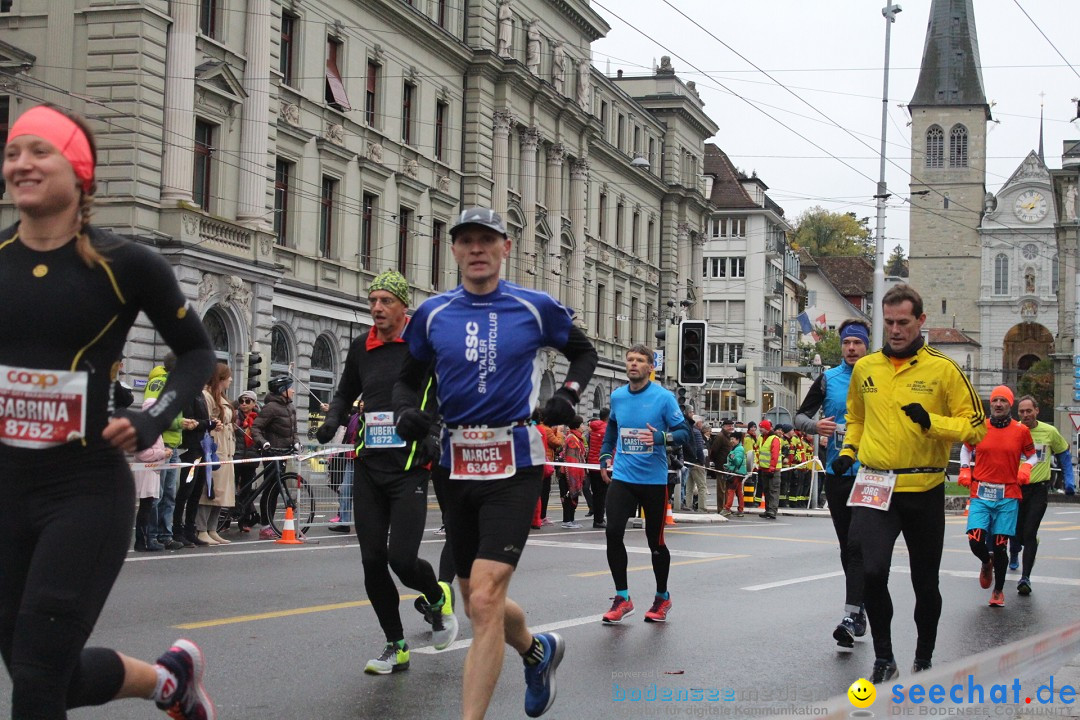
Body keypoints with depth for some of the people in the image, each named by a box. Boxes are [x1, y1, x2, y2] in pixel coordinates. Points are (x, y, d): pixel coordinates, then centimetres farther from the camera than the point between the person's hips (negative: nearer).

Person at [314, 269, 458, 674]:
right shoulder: (361, 348, 12)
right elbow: (346, 392, 26)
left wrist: (436, 435, -15)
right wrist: (333, 420, 6)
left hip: (409, 469, -5)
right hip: (368, 467, 5)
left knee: (402, 559, -13)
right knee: (373, 562, 3)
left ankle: (438, 598, 21)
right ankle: (396, 648, 16)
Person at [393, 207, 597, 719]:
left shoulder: (536, 307, 1)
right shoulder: (432, 314, 6)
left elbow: (584, 353, 17)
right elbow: (408, 378, 17)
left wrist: (569, 393, -2)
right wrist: (406, 411, -5)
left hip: (514, 466, -4)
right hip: (455, 465, 4)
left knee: (485, 600, -17)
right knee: (481, 605, 13)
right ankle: (538, 650, 45)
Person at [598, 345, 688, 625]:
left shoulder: (664, 397, -7)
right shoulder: (617, 397, 7)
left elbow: (684, 433, -9)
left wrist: (660, 438, -26)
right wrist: (605, 456, 17)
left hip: (654, 479, -3)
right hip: (622, 476, 3)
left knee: (655, 541, 6)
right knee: (613, 532, -12)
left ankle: (662, 598, 26)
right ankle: (622, 598, -1)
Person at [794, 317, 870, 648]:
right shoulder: (828, 379, 8)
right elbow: (800, 416, 10)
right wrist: (816, 426, -11)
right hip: (836, 472, 3)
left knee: (858, 545, -13)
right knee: (847, 546, 11)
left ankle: (851, 616, -18)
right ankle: (860, 607, 25)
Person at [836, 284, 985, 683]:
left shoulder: (943, 369, -4)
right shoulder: (865, 368, 7)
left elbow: (975, 426, -5)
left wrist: (931, 422, -19)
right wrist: (849, 450, 10)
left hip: (924, 490, -1)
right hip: (875, 488, 1)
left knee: (925, 583, 11)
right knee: (872, 572, -17)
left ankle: (924, 659, 31)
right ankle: (883, 659, 0)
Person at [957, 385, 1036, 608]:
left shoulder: (1021, 431, 2)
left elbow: (1032, 455, 16)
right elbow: (966, 449, 21)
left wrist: (1026, 467, -5)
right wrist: (965, 469, 6)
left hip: (1007, 497, 0)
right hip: (981, 494, 1)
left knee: (1000, 545, 0)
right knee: (975, 541, -11)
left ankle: (998, 591, 18)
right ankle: (986, 563, 26)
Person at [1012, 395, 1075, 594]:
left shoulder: (1050, 432, -1)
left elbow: (1064, 454, 15)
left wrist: (1069, 480, 9)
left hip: (1038, 489, -1)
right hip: (1015, 487, 1)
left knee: (1030, 533, -12)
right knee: (1016, 531, 12)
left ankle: (1025, 577, -12)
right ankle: (1014, 555, 46)